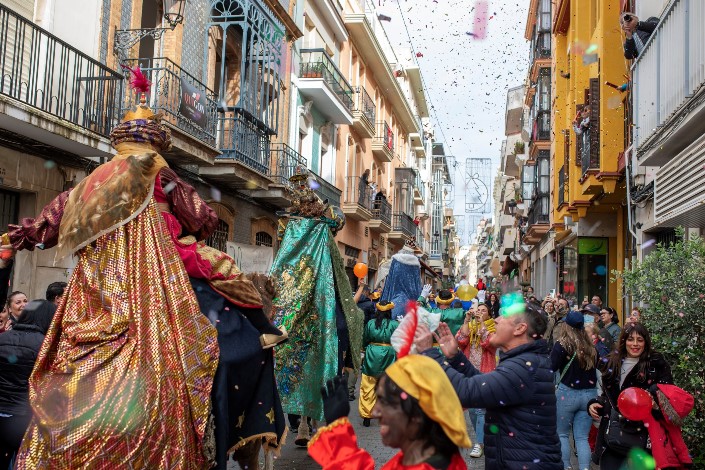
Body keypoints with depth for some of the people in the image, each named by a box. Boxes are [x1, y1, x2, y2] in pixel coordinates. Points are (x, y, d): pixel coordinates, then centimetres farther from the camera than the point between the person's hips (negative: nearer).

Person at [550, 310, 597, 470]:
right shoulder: (591, 346, 5)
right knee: (582, 437, 8)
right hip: (590, 394, 4)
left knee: (562, 434, 11)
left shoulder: (563, 344, -10)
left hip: (568, 393, -4)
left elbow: (551, 367, -13)